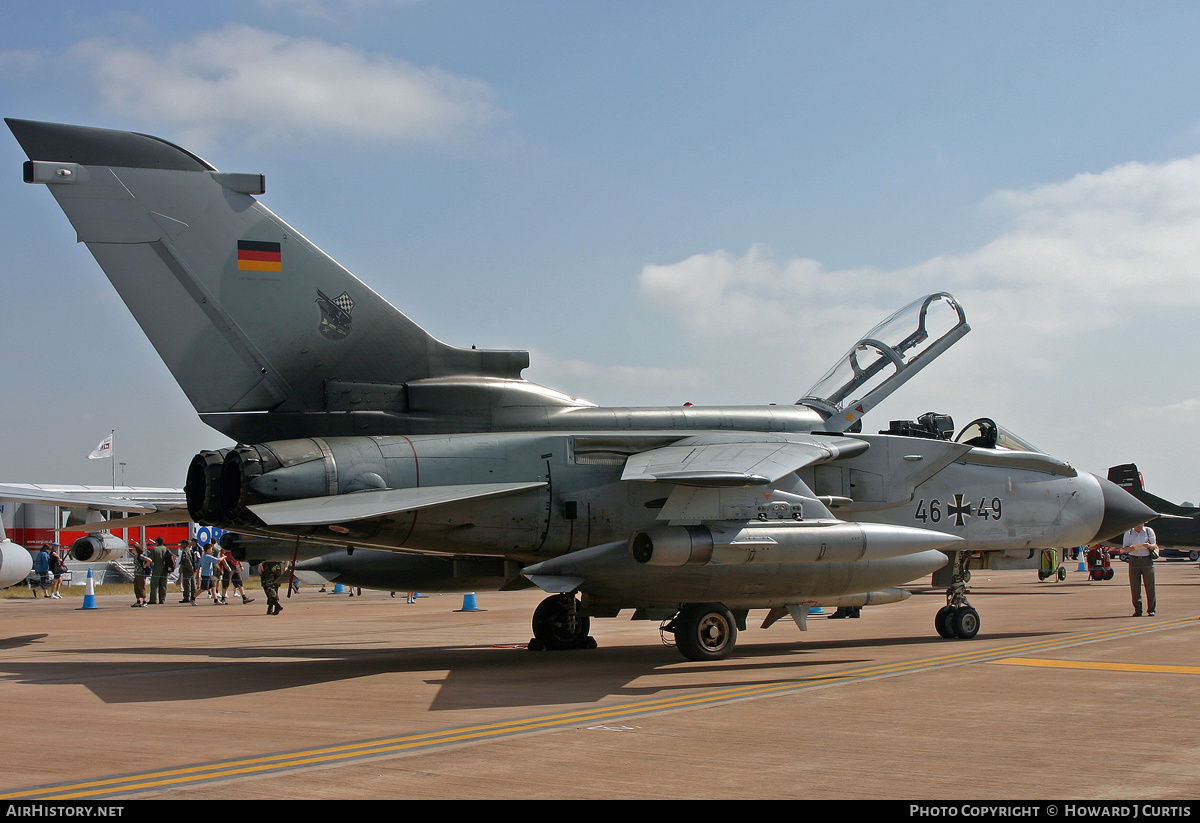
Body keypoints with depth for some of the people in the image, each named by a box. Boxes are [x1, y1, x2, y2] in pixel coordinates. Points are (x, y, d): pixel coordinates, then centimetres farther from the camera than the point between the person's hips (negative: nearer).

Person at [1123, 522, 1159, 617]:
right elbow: (1124, 548, 5)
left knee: (1150, 586, -2)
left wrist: (1149, 546, -20)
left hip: (1147, 560, -1)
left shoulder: (1149, 531, 6)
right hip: (1134, 560, 1)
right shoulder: (1128, 533, 7)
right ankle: (1138, 610, 5)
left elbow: (1155, 545, 3)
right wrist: (1130, 548, -18)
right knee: (1135, 587, -1)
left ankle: (1151, 609, 6)